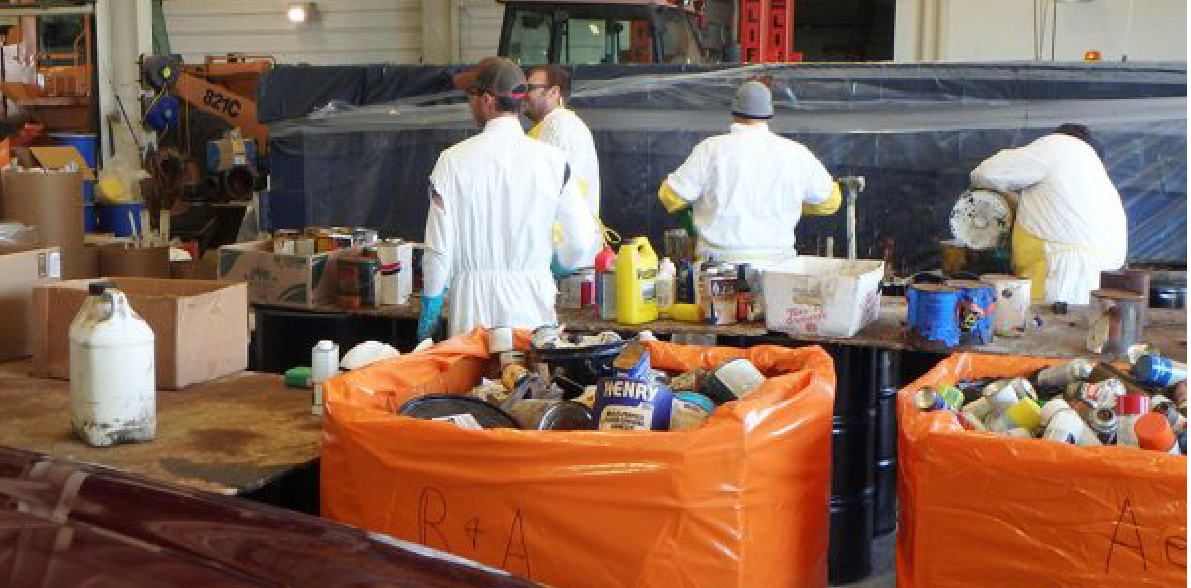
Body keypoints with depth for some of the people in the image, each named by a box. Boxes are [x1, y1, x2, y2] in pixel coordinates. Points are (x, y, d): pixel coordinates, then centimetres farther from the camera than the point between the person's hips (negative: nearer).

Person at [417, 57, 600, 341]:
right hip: (533, 304, 1)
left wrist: (429, 304, 9)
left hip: (473, 302, -1)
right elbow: (582, 244, -4)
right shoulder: (553, 161, -5)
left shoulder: (453, 160, -7)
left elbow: (439, 247, -5)